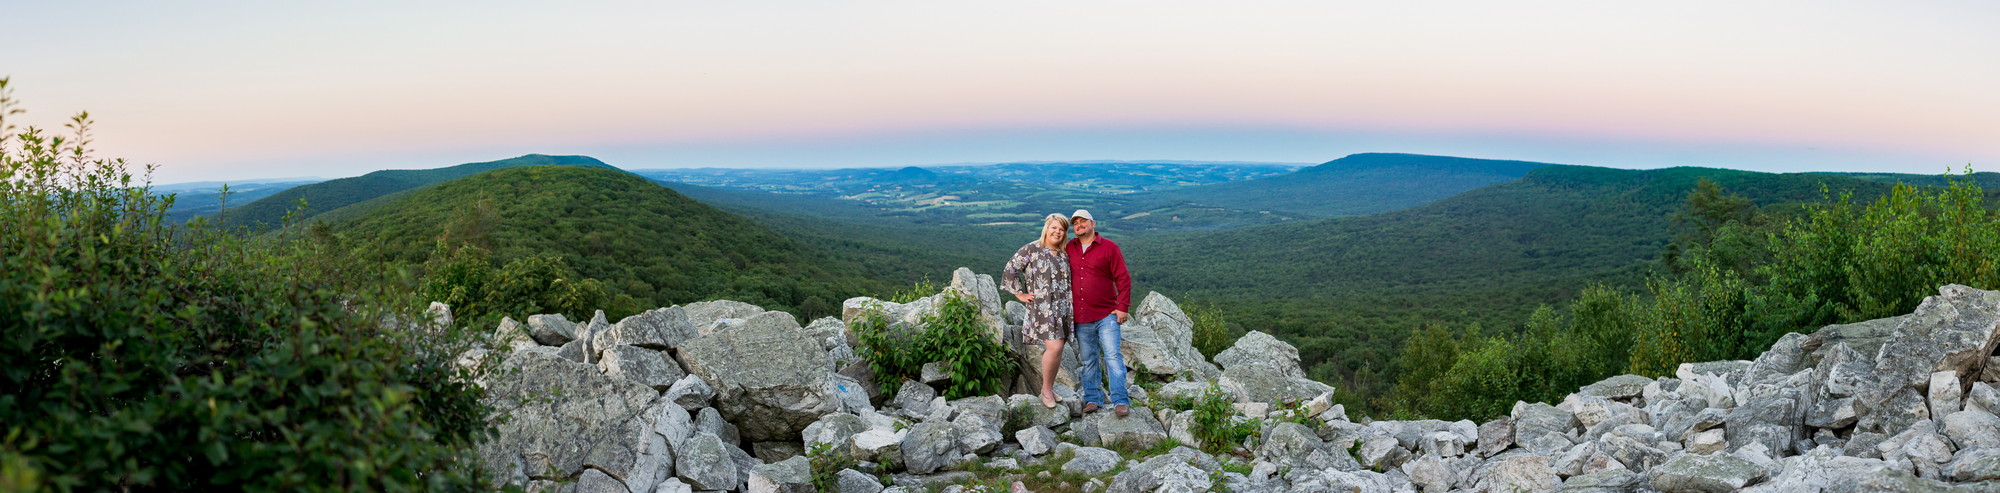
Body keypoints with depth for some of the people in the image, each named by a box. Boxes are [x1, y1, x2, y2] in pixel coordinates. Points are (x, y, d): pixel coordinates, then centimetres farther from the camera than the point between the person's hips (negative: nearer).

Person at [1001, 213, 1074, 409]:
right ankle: (1046, 389, 1)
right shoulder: (1031, 249, -5)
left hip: (1063, 309, 6)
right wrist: (1020, 294, -3)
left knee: (1058, 349, 8)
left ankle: (1051, 387, 25)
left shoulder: (1064, 254, 12)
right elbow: (1010, 271, -4)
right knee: (1054, 348, -16)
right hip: (1042, 309, -6)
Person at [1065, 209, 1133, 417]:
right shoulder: (1069, 249, 10)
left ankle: (1120, 400, -7)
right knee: (1088, 360, 9)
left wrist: (1123, 307, -10)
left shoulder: (1109, 247, -2)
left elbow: (1123, 279, -3)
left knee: (1112, 355, -8)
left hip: (1106, 315, -4)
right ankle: (1093, 398, 17)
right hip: (1081, 318, 4)